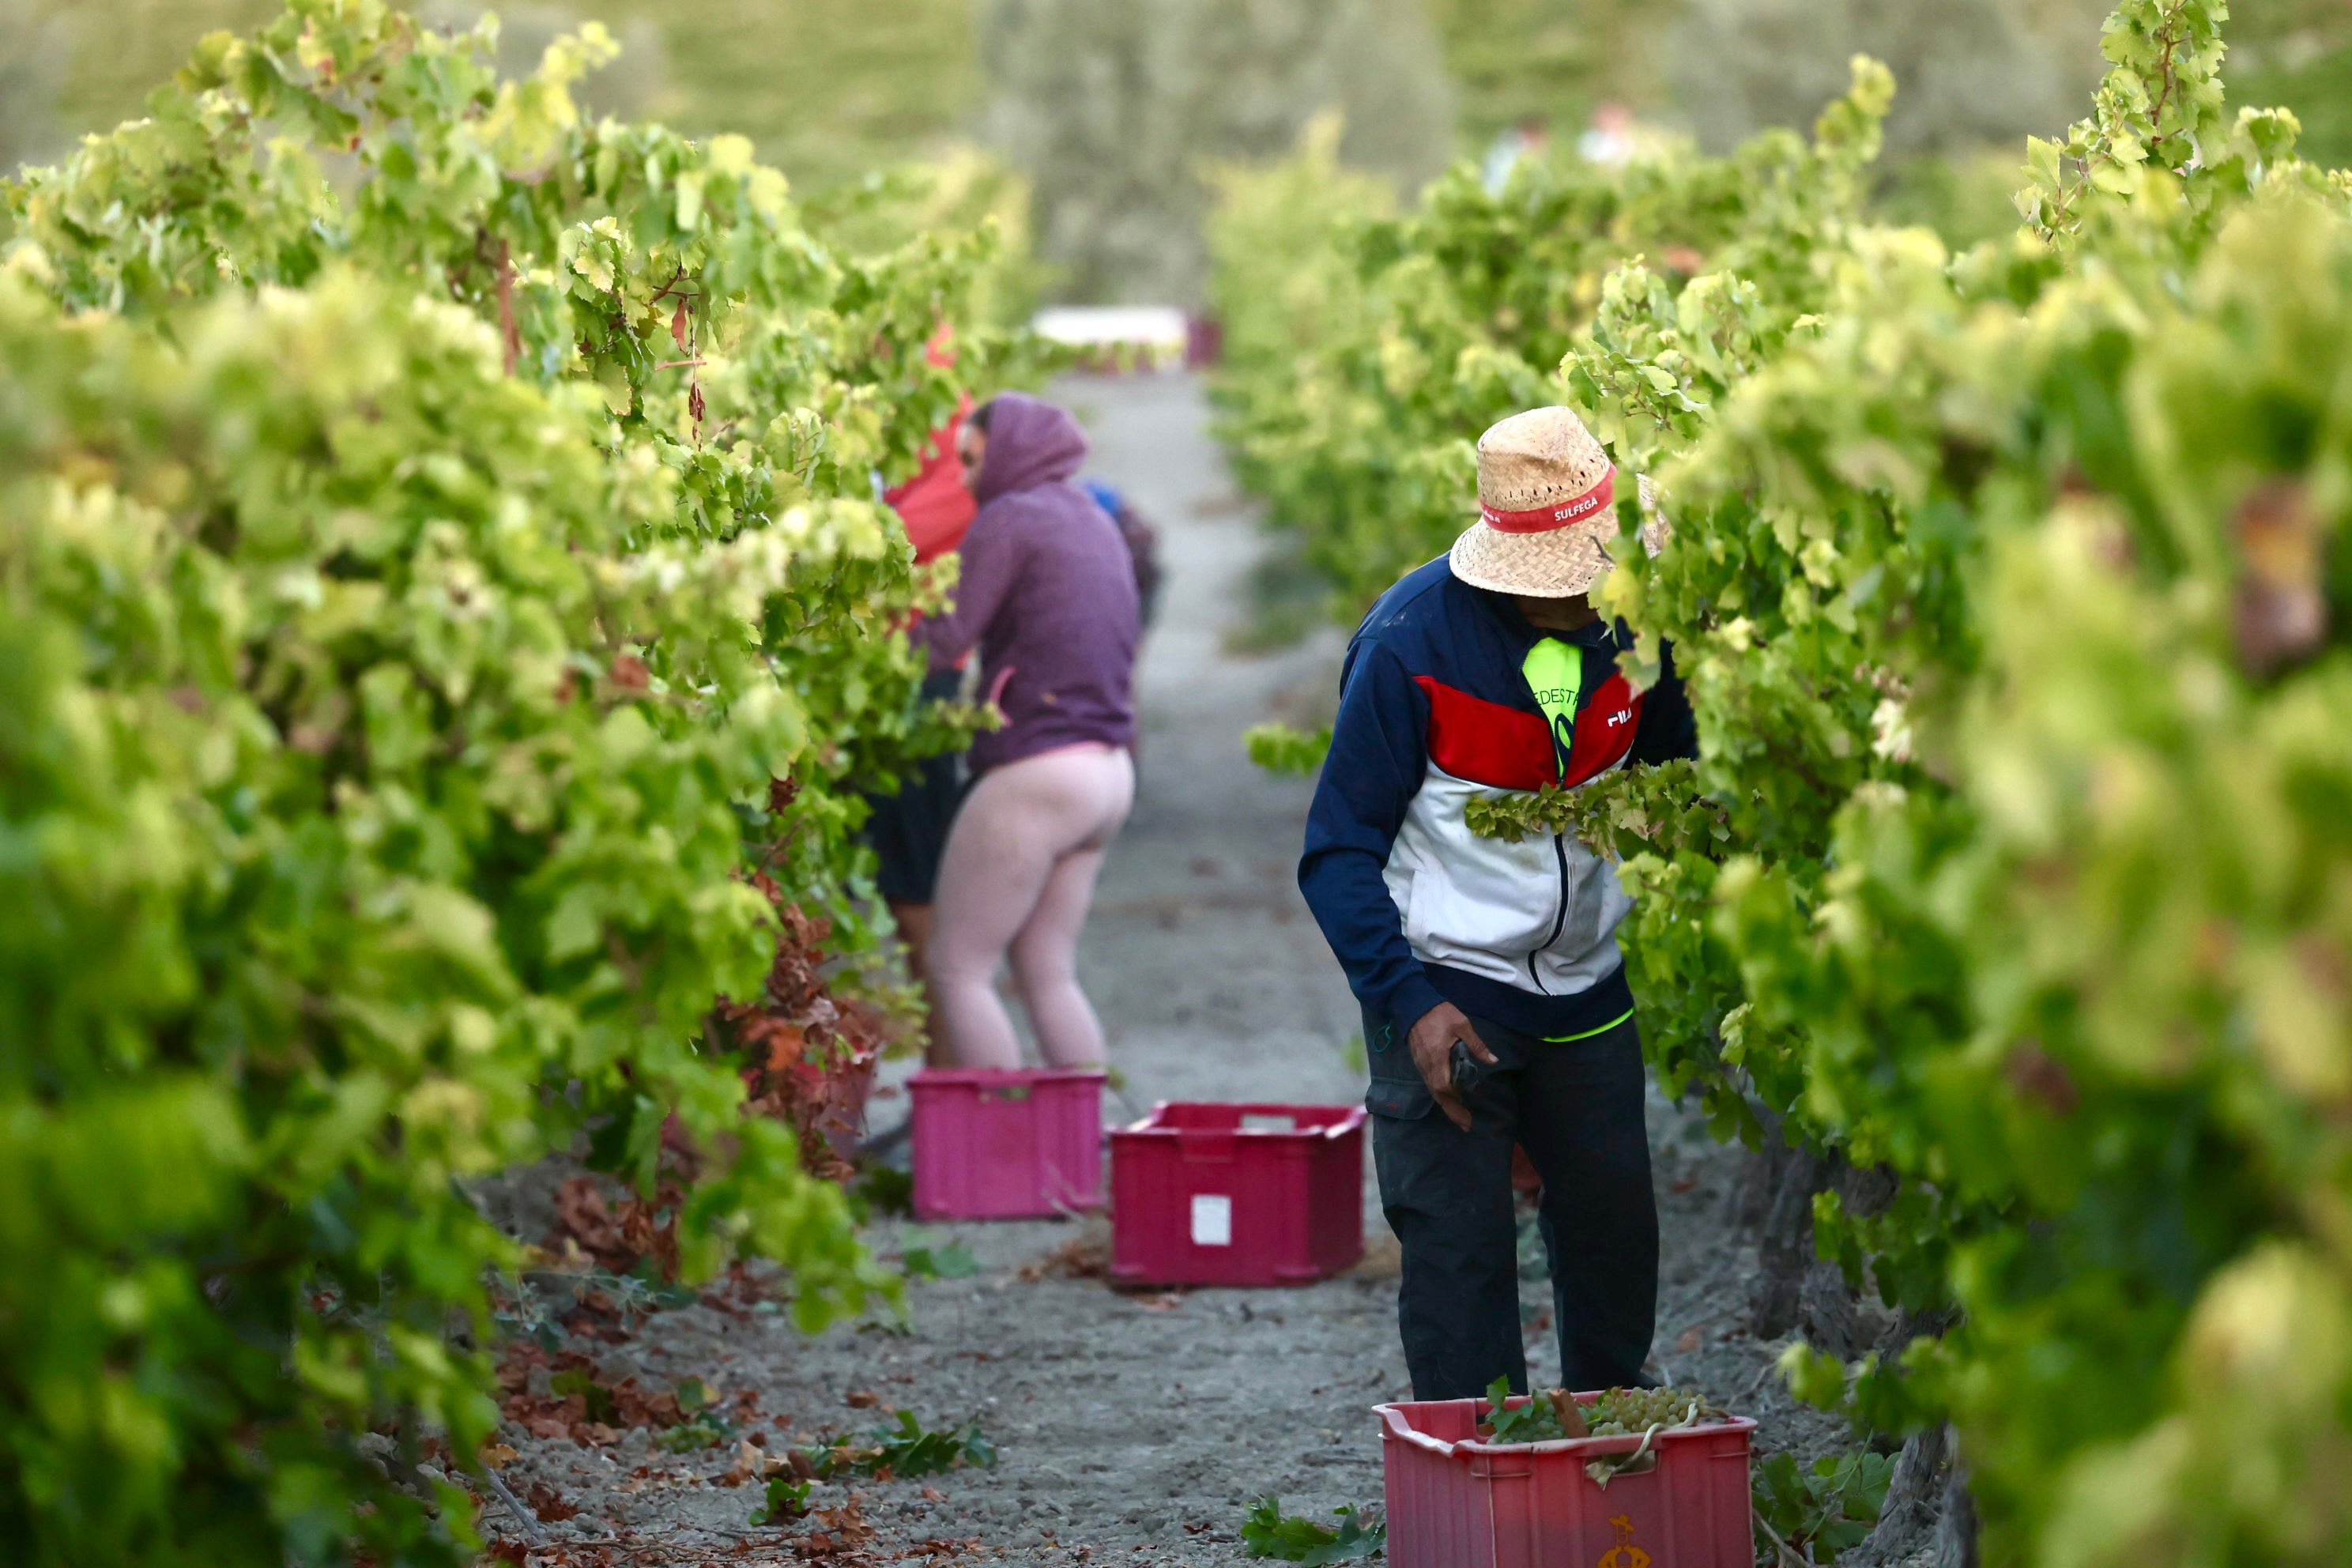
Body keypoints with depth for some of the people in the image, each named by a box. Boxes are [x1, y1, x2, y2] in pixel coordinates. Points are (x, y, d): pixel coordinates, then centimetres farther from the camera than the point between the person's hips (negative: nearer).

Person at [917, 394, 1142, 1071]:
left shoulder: (1009, 520, -8)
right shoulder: (1095, 524, 18)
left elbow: (945, 641, -14)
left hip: (1037, 771, -9)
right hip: (1108, 771, 9)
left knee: (957, 967, 0)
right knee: (1047, 973, 13)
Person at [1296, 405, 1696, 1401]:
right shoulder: (1411, 642, -18)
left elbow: (1671, 777, 14)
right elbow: (1339, 851, -14)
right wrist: (1407, 1002, -24)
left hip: (1586, 990, 5)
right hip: (1446, 994, -5)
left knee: (1615, 1238, 14)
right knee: (1458, 1254, -4)